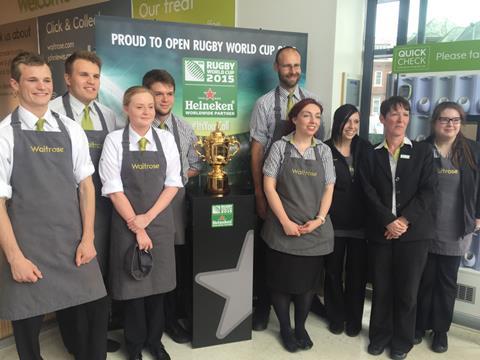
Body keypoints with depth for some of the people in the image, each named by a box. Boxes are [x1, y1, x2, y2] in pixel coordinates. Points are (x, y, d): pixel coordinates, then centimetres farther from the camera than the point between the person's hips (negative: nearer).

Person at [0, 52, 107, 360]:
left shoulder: (71, 130, 4)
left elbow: (86, 185, 5)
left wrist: (88, 238, -2)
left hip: (73, 243, 2)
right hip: (26, 246, -2)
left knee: (94, 313, 6)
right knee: (28, 325, 12)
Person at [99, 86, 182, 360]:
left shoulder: (166, 139, 1)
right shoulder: (115, 140, -6)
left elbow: (173, 183, -1)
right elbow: (113, 189, -8)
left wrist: (147, 218, -9)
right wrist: (136, 226, -9)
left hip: (161, 222, 2)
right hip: (127, 223, -2)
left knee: (158, 282, 11)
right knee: (132, 283, 8)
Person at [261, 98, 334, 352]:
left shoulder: (324, 151, 6)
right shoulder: (280, 147, -3)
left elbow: (328, 189, 6)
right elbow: (269, 187, -7)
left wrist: (319, 219, -8)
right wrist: (285, 222, -13)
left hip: (315, 231, 3)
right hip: (283, 230, -2)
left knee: (307, 281, 13)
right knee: (282, 280, 7)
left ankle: (300, 327, 33)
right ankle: (285, 328, 29)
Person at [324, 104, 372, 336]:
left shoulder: (366, 150, 3)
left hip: (360, 223, 2)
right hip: (333, 222, -2)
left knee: (357, 272, 11)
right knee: (333, 271, 12)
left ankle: (354, 319, 30)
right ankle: (336, 317, 30)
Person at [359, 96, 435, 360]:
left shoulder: (422, 151, 6)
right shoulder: (371, 156, 7)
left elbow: (427, 191, -3)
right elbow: (369, 194, -2)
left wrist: (405, 220, -14)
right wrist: (388, 221, -14)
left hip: (414, 231, -1)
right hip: (380, 232, 1)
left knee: (407, 291, 7)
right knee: (381, 289, 9)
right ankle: (380, 335, 28)